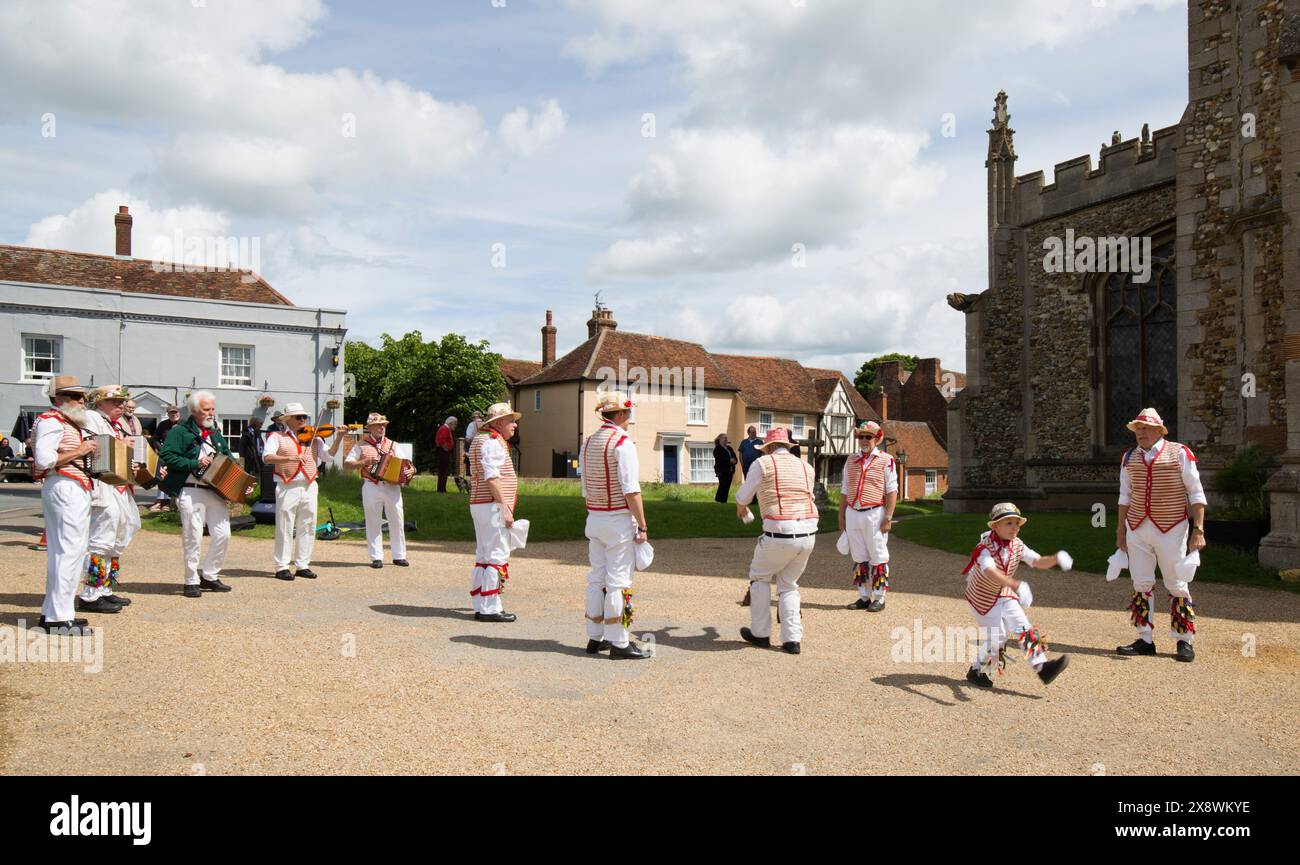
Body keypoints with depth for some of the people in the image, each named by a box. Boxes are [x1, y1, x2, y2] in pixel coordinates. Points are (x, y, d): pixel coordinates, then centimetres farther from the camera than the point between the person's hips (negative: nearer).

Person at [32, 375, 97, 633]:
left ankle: (52, 612, 21)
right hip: (64, 488, -11)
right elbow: (43, 459, -21)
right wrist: (79, 452, -16)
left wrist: (88, 451, 12)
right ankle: (59, 618, -8)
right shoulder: (51, 421, -9)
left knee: (62, 551, 13)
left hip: (76, 491, 11)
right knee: (68, 551, -11)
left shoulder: (70, 424, 22)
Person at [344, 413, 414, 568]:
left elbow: (404, 464, 13)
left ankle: (399, 556, 10)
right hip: (371, 487, -2)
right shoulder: (361, 446, 7)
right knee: (373, 522, 2)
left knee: (397, 521, 1)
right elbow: (347, 464, 3)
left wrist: (410, 470, -9)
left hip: (392, 487, 2)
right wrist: (364, 462, -10)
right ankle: (376, 557, 8)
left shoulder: (393, 445, 14)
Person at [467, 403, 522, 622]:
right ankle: (490, 609, -7)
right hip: (493, 507, -11)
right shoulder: (492, 442, -13)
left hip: (478, 504, 11)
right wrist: (505, 508, -23)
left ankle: (481, 606, 17)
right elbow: (492, 478, -22)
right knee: (497, 556, -8)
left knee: (484, 556, 12)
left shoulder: (481, 440, 20)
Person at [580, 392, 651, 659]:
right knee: (618, 581, -4)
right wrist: (642, 526, -14)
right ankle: (618, 642, -1)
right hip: (619, 519, -8)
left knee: (596, 578, 12)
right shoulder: (623, 443, -14)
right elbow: (631, 489, -18)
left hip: (594, 518, 8)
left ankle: (595, 638, 18)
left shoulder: (588, 443, 11)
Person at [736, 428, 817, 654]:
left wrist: (740, 508, 33)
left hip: (780, 534, -5)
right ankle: (792, 639, 13)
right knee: (788, 584, 20)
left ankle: (760, 633, 23)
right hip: (808, 533, 5)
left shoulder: (763, 463, 0)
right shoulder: (806, 467, 14)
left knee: (760, 577, 19)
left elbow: (743, 496, 9)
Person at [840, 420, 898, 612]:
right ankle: (864, 597, 17)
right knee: (859, 558, 9)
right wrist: (841, 516, 13)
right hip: (852, 514, 5)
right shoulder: (851, 461, 14)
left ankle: (879, 598, 6)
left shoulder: (886, 460, -1)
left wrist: (888, 517, -12)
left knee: (878, 558, -1)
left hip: (874, 514, -5)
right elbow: (844, 491, 17)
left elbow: (892, 491, -5)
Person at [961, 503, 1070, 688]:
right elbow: (991, 572, -47)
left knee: (1025, 629, -7)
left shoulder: (1017, 546, -7)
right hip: (983, 599, -6)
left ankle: (1042, 667, -7)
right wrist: (1016, 585, -62)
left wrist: (1056, 558, -35)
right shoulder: (985, 547, -29)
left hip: (1005, 596, 6)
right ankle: (976, 672, 13)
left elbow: (1038, 562, -13)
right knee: (997, 637, -6)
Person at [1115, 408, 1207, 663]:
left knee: (1177, 585, 2)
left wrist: (1198, 529, -10)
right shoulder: (1129, 458, 8)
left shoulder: (1180, 454, -4)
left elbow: (1196, 494, -3)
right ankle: (1145, 640, 13)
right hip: (1137, 528, 4)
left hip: (1171, 529, -4)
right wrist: (1121, 529, 13)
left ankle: (1184, 642, 12)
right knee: (1141, 584, 6)